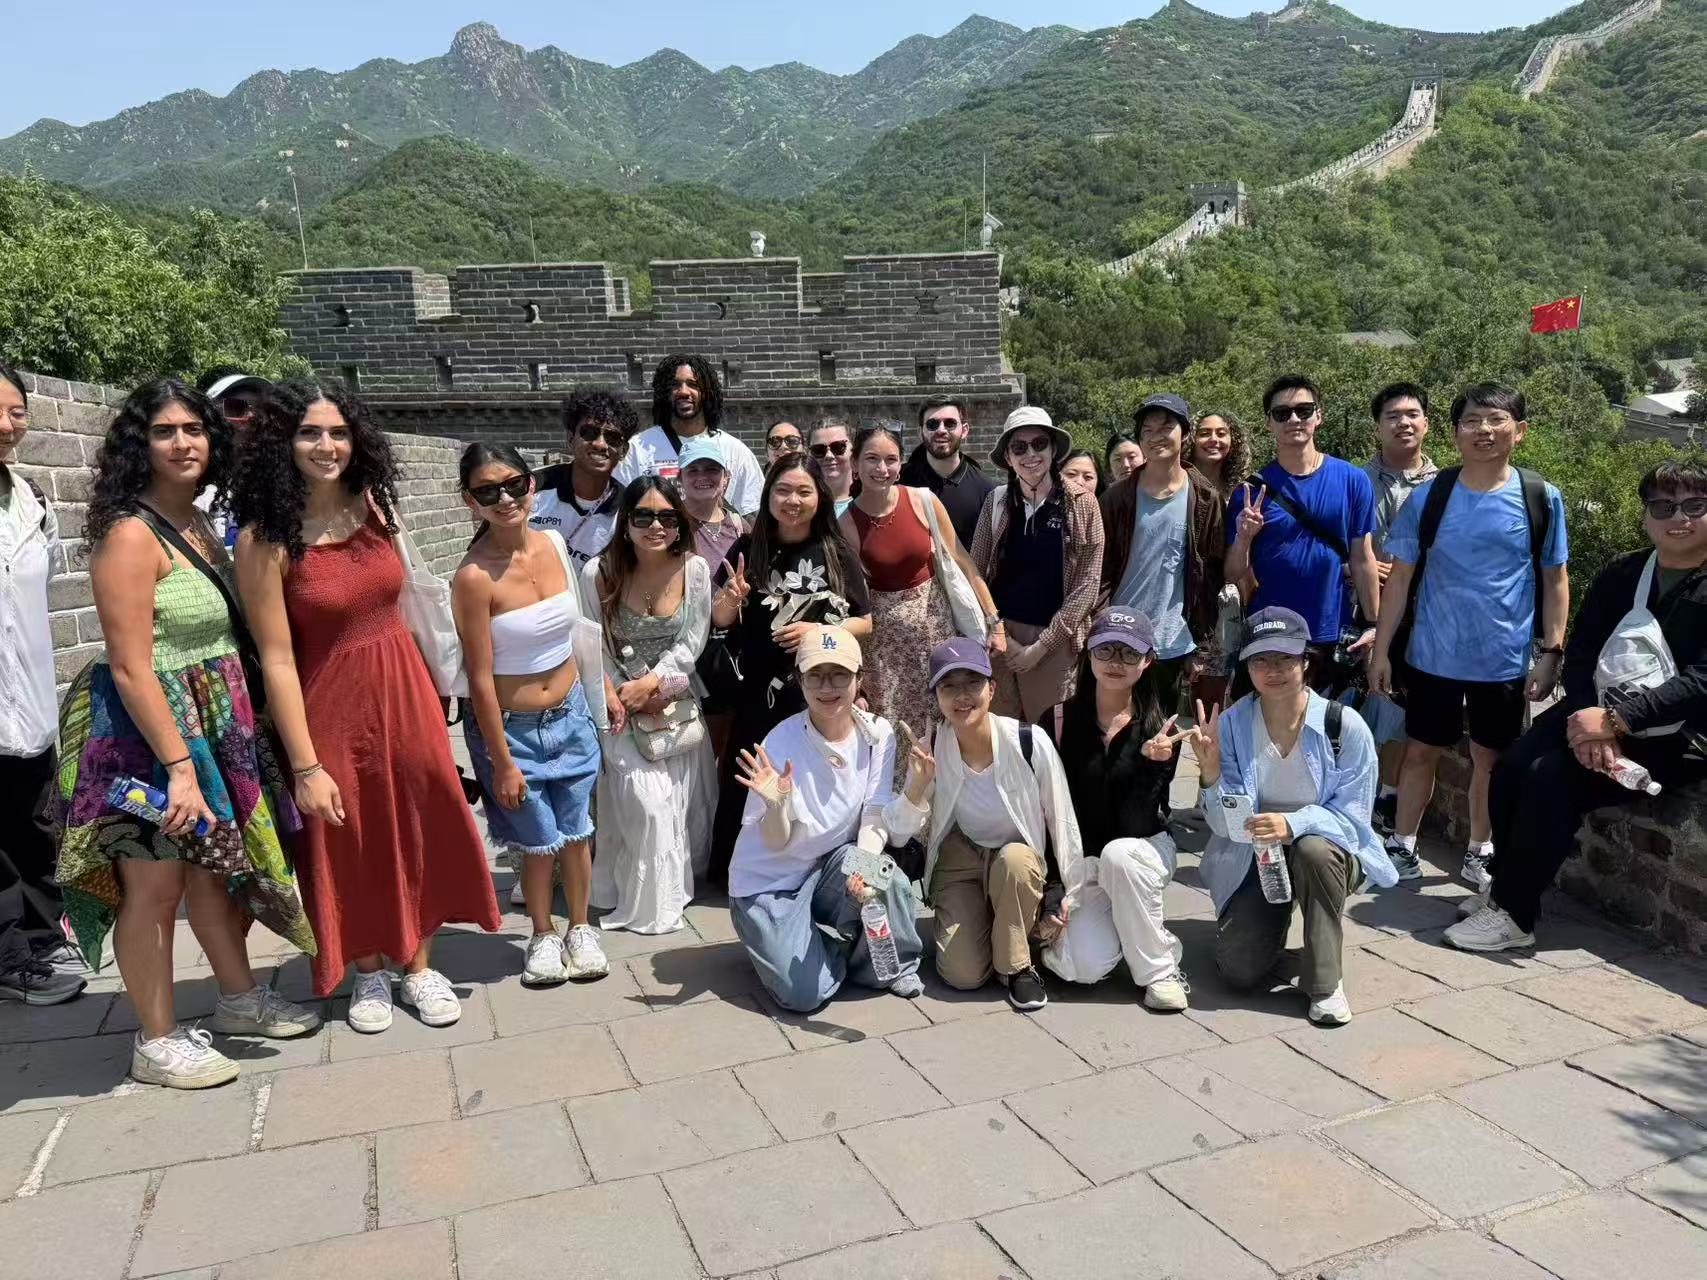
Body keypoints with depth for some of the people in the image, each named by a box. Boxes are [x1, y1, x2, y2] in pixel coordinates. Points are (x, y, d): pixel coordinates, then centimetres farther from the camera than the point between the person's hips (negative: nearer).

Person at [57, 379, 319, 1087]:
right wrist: (178, 765, -23)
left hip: (214, 723, 8)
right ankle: (158, 1042, 20)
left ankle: (240, 998, 36)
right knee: (154, 883, 4)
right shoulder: (131, 535, -17)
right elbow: (130, 668, -21)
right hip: (146, 728, -8)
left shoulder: (199, 525, 8)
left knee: (215, 861, 20)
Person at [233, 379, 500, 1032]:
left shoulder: (373, 505, -1)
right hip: (329, 705, -4)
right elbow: (277, 659, -15)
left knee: (418, 831, 12)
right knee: (349, 843, 12)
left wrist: (424, 692, 11)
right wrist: (305, 766, -16)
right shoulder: (265, 540, -15)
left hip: (404, 691, 4)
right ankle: (369, 974, 34)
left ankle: (419, 967, 31)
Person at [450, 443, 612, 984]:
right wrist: (502, 762, -15)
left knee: (576, 831, 15)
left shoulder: (554, 543, -5)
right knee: (539, 841, 11)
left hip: (571, 714, 5)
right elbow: (480, 678, -18)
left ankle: (580, 929, 36)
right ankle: (544, 936, 35)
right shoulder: (474, 576, -22)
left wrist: (603, 688, 14)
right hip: (510, 727, -4)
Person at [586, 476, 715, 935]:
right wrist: (623, 697, -12)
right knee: (646, 803, -11)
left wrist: (652, 681, -15)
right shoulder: (599, 574, -15)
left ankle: (681, 877, 31)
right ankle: (646, 904, 6)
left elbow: (692, 640, -4)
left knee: (686, 802, 5)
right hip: (622, 703, -3)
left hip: (677, 703, 3)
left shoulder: (694, 569, -9)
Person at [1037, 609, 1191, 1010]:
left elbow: (1136, 825, -16)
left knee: (1119, 854, -36)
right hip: (1078, 863, 0)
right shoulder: (1058, 721, -6)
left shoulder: (1160, 732, -8)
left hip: (1143, 852, 0)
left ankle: (1159, 969, -15)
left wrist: (1151, 762, -33)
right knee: (1085, 966, -23)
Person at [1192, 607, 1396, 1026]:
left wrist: (1293, 825, -34)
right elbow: (1227, 826, -10)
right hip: (1253, 858, 2)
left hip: (1327, 853, -1)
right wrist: (1210, 772, -29)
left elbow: (1352, 815, -15)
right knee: (1240, 971, -15)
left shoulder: (1346, 727, -15)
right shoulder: (1230, 725, -10)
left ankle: (1325, 981, -17)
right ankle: (1274, 918, 23)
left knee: (1312, 849, -38)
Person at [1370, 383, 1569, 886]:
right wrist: (1381, 649, -2)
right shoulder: (1427, 497, -4)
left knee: (1490, 758, 13)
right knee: (1421, 751, 11)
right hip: (1432, 655, 0)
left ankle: (1479, 851, 30)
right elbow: (1400, 577, 0)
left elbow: (1555, 580, 3)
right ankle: (1401, 844, 26)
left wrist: (1552, 652, -2)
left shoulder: (1541, 498, -3)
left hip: (1505, 660, 0)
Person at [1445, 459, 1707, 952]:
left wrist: (1615, 720, -25)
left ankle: (1513, 914, -12)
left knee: (1553, 778, -25)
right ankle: (1505, 885, 1)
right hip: (1603, 714, 5)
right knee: (1511, 768, -18)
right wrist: (1589, 721, -15)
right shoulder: (1621, 575, 10)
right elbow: (1580, 655, 3)